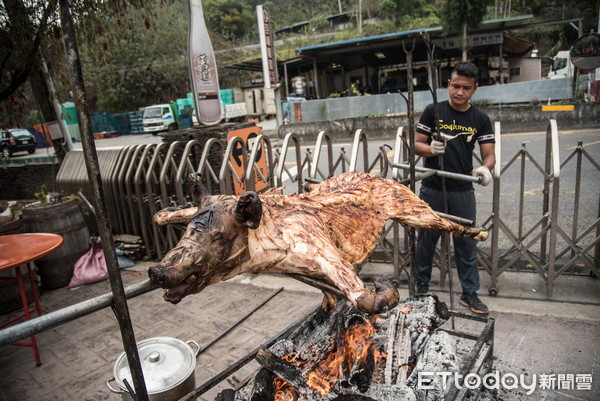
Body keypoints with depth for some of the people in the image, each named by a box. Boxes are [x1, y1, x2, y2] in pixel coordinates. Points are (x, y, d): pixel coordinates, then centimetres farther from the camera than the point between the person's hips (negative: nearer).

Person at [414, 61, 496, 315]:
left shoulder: (480, 119, 4)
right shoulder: (433, 111, 0)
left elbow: (489, 154, 1)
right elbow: (417, 145, 0)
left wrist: (485, 168, -22)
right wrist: (431, 149, -22)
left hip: (463, 192, 1)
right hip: (432, 189, -1)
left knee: (467, 244, 8)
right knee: (426, 240, 10)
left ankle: (469, 293, 24)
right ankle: (421, 286, 28)